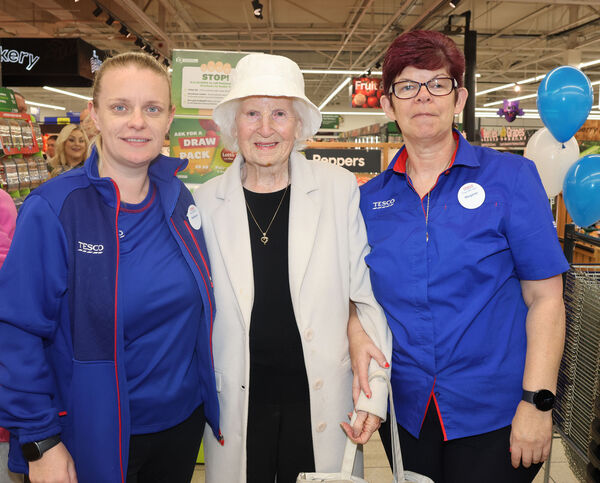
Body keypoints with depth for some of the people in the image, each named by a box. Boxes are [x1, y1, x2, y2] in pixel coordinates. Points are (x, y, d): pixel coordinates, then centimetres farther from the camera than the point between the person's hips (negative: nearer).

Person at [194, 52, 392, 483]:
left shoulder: (340, 189, -5)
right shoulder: (204, 202, -2)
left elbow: (370, 298, -2)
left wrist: (373, 395, -4)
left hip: (320, 399, 0)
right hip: (239, 403, 1)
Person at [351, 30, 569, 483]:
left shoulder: (511, 177, -7)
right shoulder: (369, 198, 2)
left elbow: (545, 297, -9)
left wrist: (537, 402, -14)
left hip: (493, 414, -3)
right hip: (404, 410, 3)